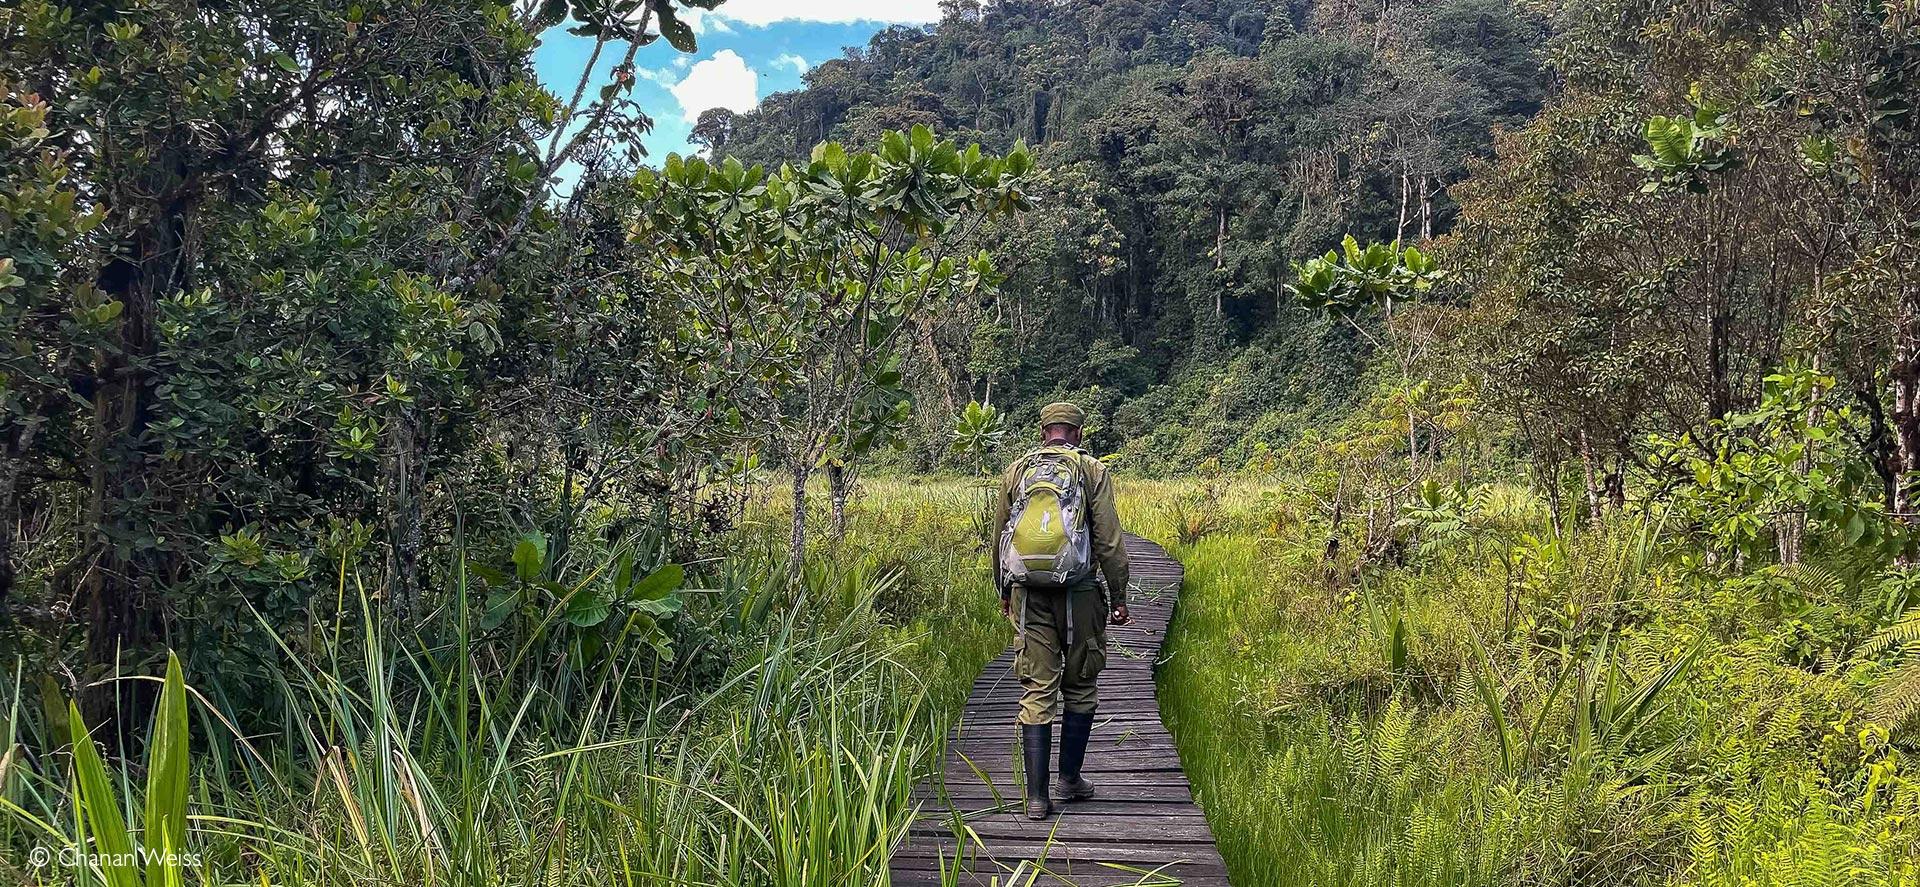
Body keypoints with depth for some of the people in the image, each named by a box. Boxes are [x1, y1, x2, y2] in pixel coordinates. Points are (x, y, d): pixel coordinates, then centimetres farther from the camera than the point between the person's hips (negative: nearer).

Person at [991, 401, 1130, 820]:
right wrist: (1119, 597, 3)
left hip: (1028, 594, 2)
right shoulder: (1092, 471, -1)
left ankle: (1037, 795, 0)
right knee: (1079, 688, 15)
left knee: (1036, 692, 3)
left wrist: (1004, 592, 25)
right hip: (1078, 592, -2)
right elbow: (1109, 541, -4)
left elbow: (999, 537, 14)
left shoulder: (1016, 470, 8)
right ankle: (1069, 779, 21)